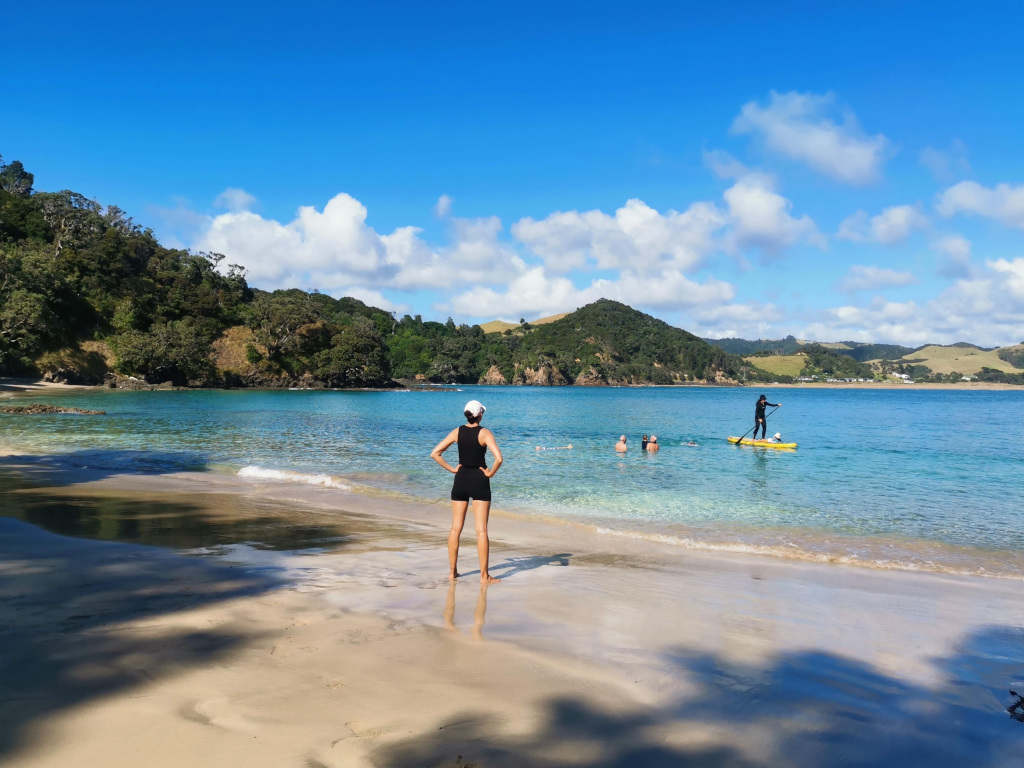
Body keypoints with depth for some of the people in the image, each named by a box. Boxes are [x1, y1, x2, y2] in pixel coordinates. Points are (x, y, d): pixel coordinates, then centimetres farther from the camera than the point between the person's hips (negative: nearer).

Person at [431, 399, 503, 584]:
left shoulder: (457, 432, 0)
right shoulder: (484, 433, -10)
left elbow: (435, 453, -2)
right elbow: (498, 458, -24)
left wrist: (452, 469, 3)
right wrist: (490, 473, -8)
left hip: (461, 480, 4)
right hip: (480, 481, -3)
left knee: (456, 528, 11)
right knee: (481, 530, 0)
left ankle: (453, 572, 17)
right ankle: (484, 576, 3)